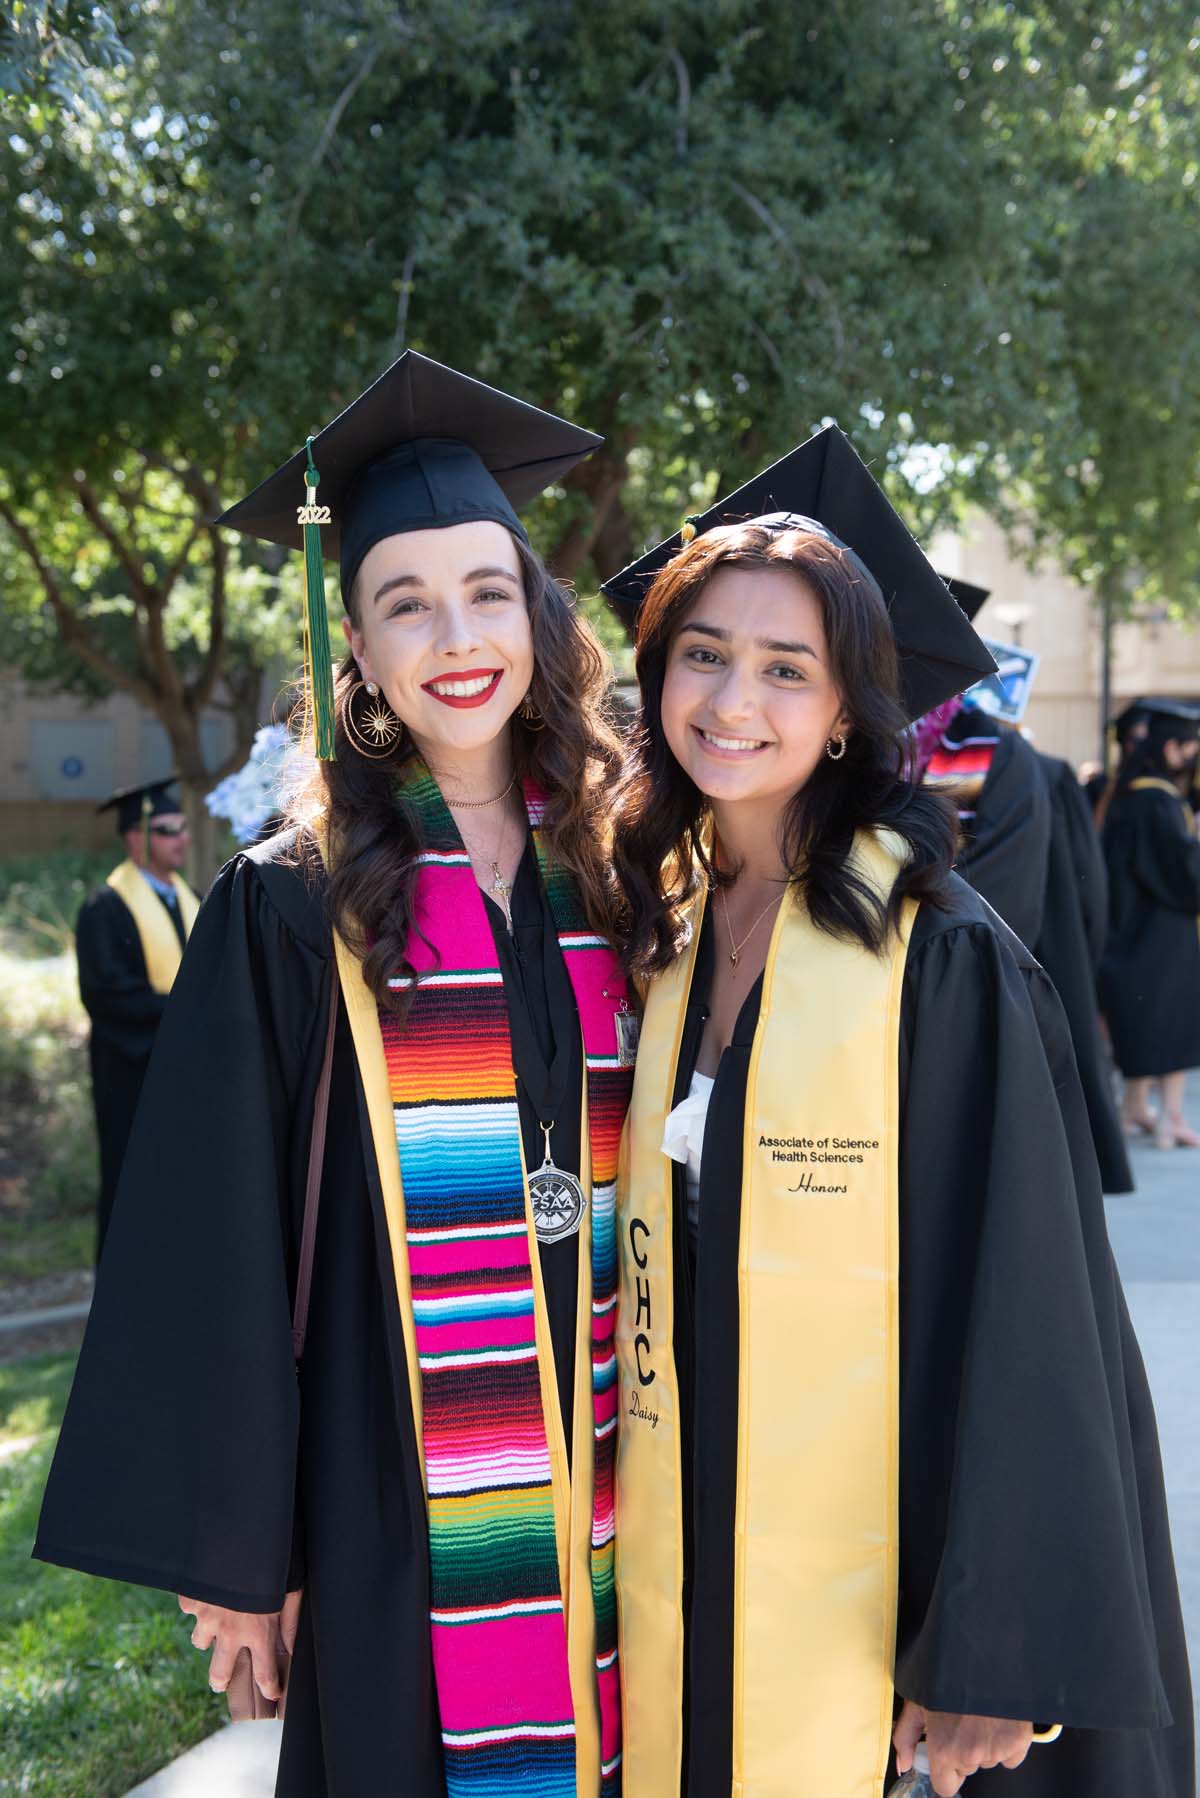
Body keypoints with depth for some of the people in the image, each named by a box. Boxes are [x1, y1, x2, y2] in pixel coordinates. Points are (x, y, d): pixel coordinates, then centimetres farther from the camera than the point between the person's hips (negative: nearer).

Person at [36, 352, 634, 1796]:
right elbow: (220, 1246, -7)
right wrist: (234, 1545, -7)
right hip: (404, 1504, -3)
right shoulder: (292, 907, -8)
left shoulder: (607, 875, 4)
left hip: (604, 1491, 4)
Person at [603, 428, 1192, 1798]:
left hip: (866, 1618, -5)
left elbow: (1021, 1323, -15)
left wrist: (992, 1658, -16)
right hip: (680, 1591, 5)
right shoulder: (658, 935, 4)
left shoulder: (944, 962, -14)